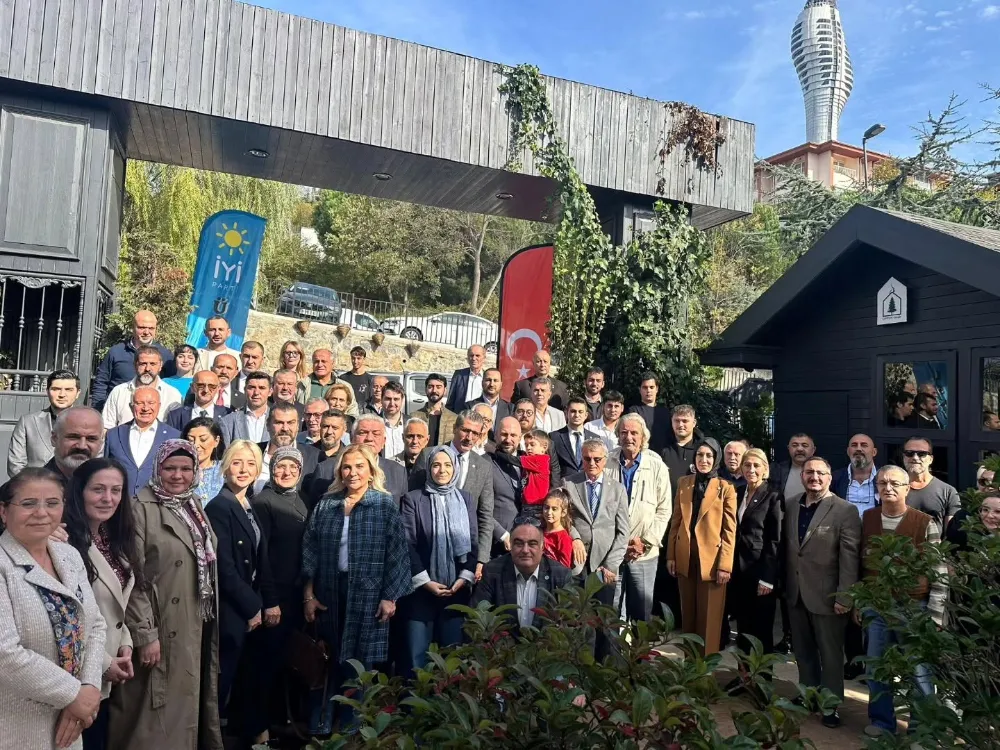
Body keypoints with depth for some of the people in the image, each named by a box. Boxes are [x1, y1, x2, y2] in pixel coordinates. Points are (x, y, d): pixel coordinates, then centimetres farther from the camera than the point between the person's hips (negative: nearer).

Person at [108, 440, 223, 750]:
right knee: (158, 711, 3)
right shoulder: (142, 509, -12)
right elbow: (133, 578, -16)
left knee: (189, 701, 16)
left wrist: (211, 617, 14)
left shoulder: (195, 506, 10)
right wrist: (145, 634, -19)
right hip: (163, 628, -6)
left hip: (197, 626, 7)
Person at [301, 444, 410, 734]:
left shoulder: (386, 505, -3)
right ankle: (320, 728, 26)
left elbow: (398, 553, -7)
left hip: (369, 596, -3)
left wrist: (390, 597, -11)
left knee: (360, 664, 5)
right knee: (327, 664, 11)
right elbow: (310, 550, 6)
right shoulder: (326, 505, 6)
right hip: (329, 595, 3)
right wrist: (308, 594, 2)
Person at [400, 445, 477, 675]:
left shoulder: (466, 499, 9)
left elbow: (473, 542, 7)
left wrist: (464, 578, -5)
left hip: (457, 589, 2)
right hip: (422, 589, -2)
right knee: (417, 656, 2)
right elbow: (408, 544, -5)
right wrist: (426, 582, -10)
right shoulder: (413, 499, 0)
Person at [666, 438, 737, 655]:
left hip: (711, 560, -4)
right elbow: (676, 521, 10)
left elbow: (730, 530, -6)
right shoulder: (683, 483, 7)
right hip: (685, 558, 4)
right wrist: (671, 555, 6)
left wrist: (725, 565, -11)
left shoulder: (725, 488, -4)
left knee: (709, 619, 3)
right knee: (688, 614, 13)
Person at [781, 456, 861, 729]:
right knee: (802, 650, 17)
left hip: (826, 594, -5)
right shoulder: (791, 506, 5)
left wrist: (844, 597, -16)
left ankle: (831, 705, 26)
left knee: (830, 653, 10)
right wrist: (784, 584, 7)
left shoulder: (845, 510, -11)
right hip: (795, 592, 5)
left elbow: (849, 557, -14)